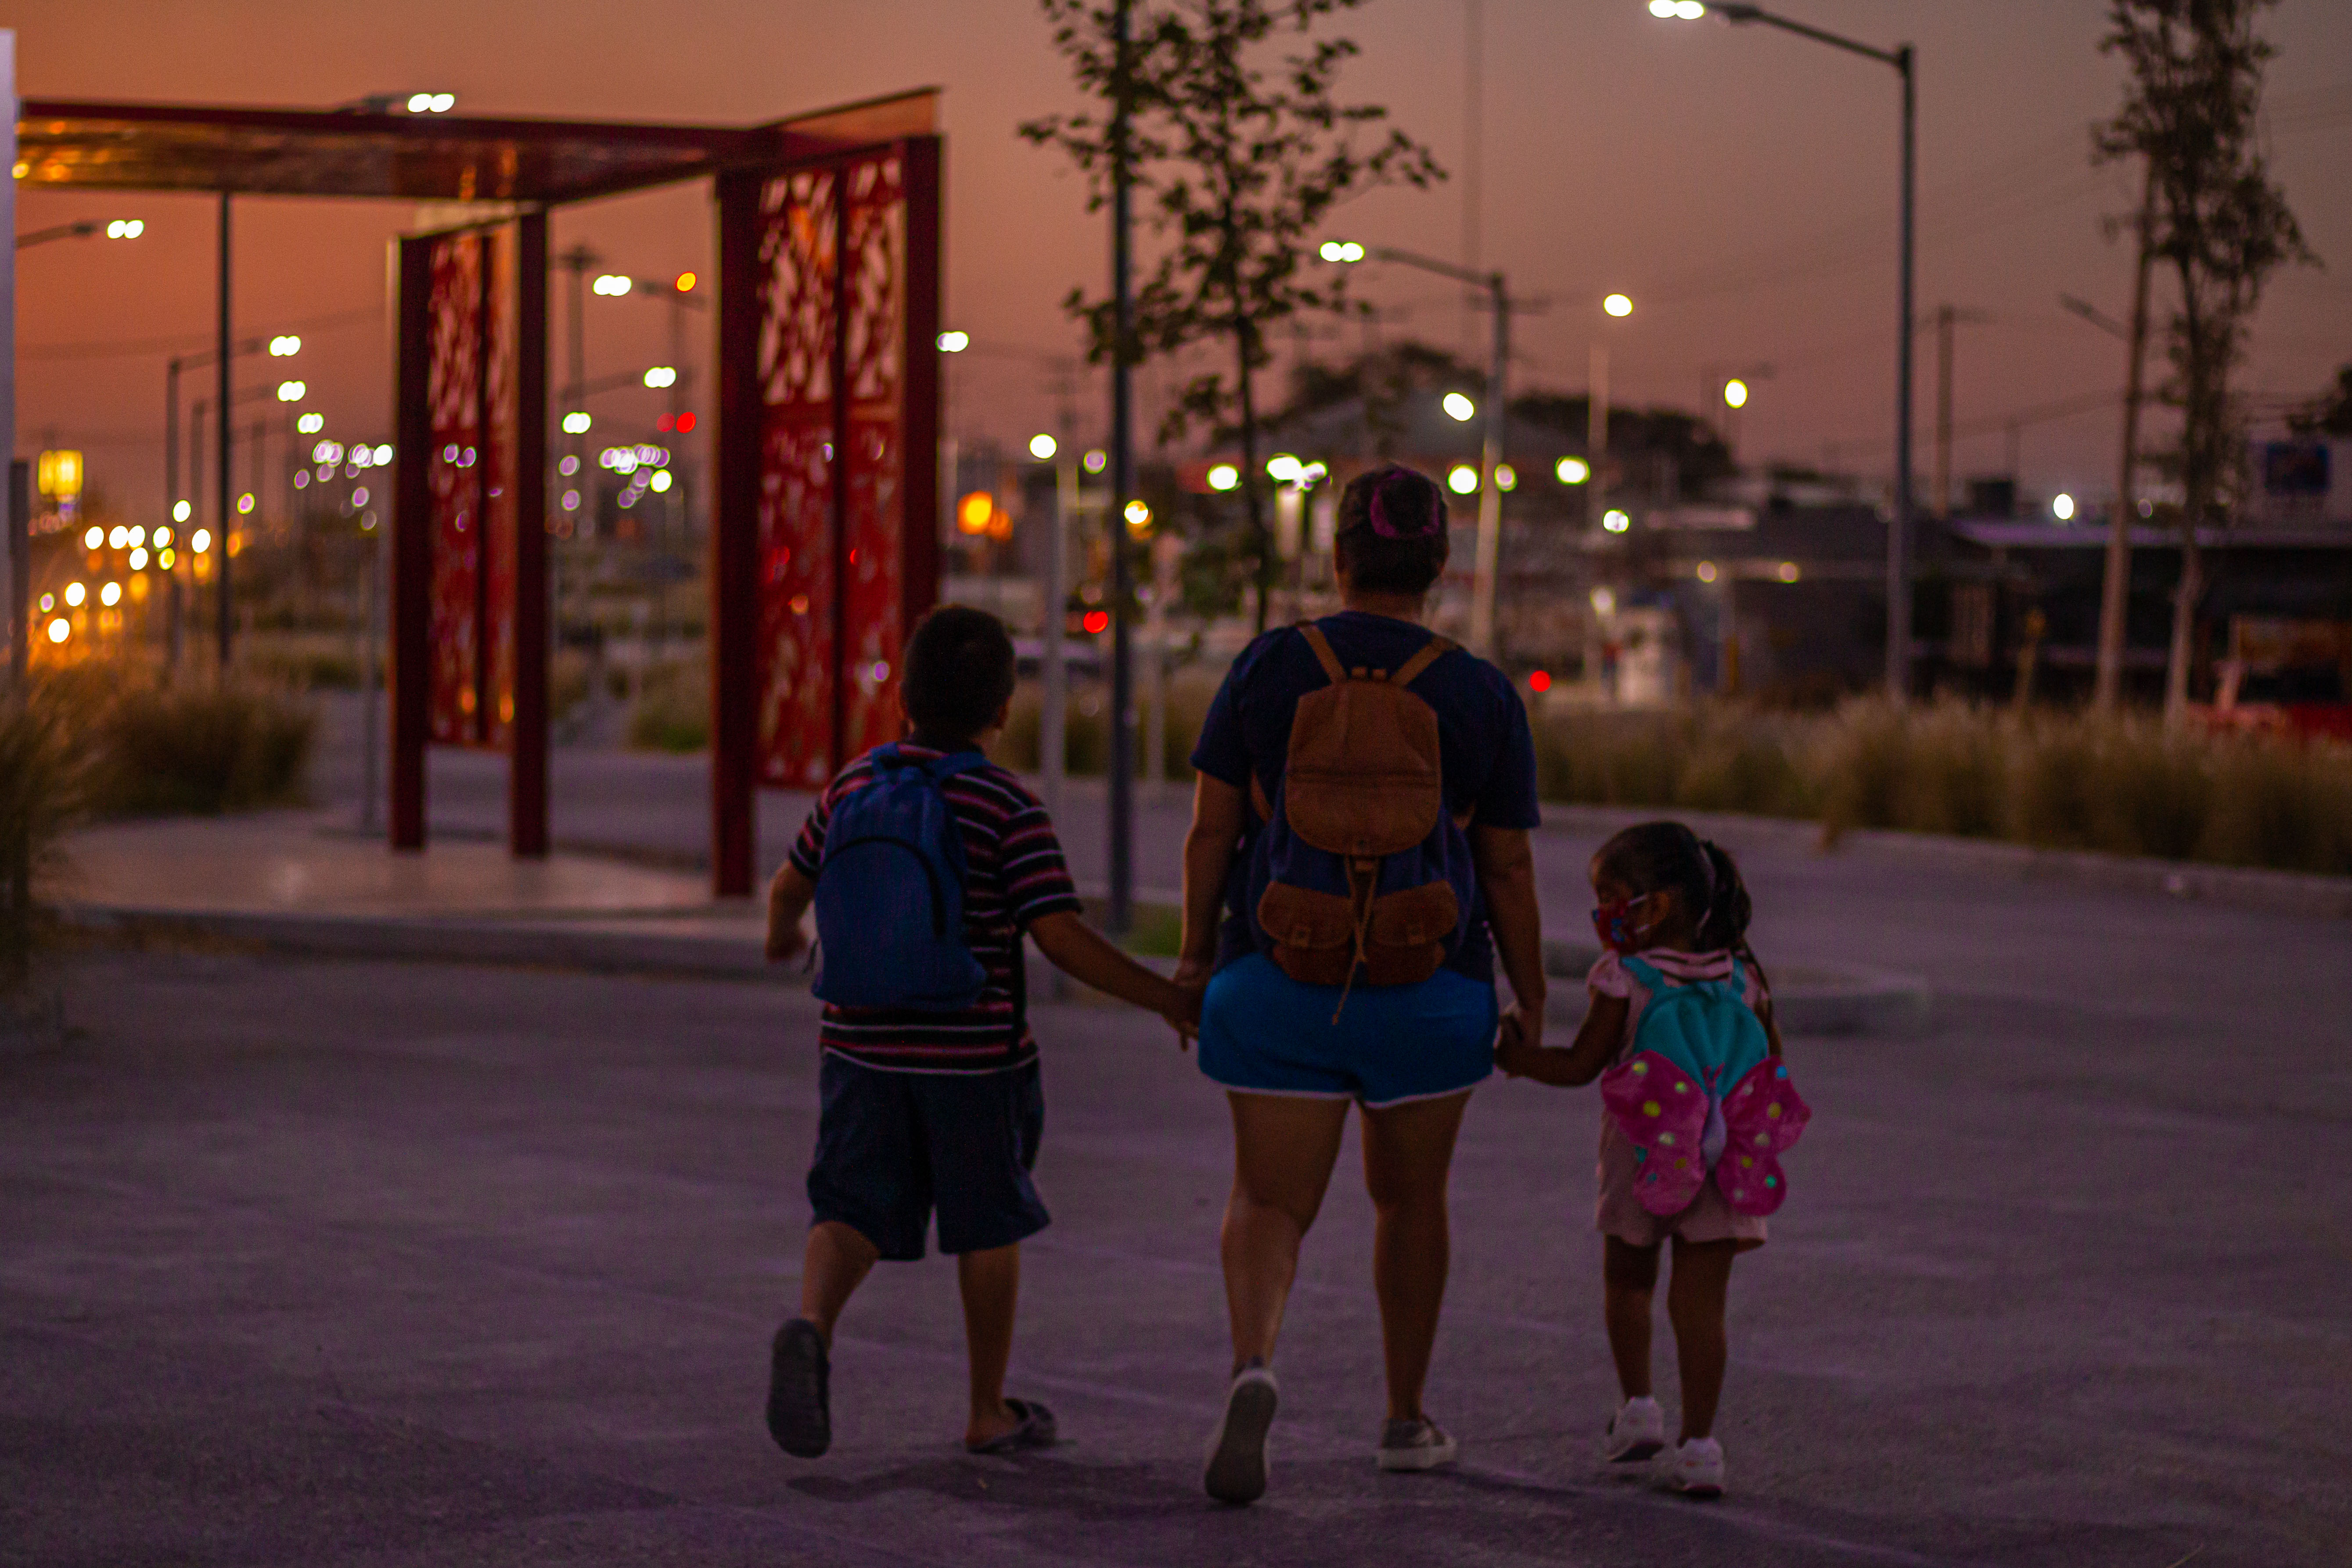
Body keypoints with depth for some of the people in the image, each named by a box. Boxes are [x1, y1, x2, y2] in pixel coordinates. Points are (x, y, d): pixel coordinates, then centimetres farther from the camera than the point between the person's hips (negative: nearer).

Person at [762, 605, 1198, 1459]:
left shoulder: (853, 787, 4)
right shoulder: (1009, 807, -11)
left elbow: (792, 884, 20)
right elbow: (1062, 937, -17)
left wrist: (782, 933, 43)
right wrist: (1167, 998, -8)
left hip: (864, 1045, 3)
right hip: (973, 1052, -3)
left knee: (851, 1217, 3)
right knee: (988, 1226, 12)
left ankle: (811, 1326, -28)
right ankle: (990, 1411, 21)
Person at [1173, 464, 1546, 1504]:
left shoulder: (1268, 667, -4)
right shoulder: (1482, 695, -3)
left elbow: (1211, 833, -2)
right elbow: (1508, 870, -1)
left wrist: (1198, 952, 10)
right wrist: (1531, 1000, 10)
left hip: (1280, 980, -1)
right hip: (1430, 989, 1)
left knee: (1270, 1202, 3)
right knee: (1411, 1197, 20)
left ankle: (1251, 1367, -26)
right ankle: (1406, 1419, 29)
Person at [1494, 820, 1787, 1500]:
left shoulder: (1624, 980, -9)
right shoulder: (1742, 979, 3)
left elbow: (1581, 1065, -9)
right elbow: (1771, 1067, 9)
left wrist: (1514, 1056, 5)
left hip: (1640, 1157, -2)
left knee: (1626, 1280, 23)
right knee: (1700, 1301, 2)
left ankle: (1638, 1406, 23)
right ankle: (1699, 1444, -3)